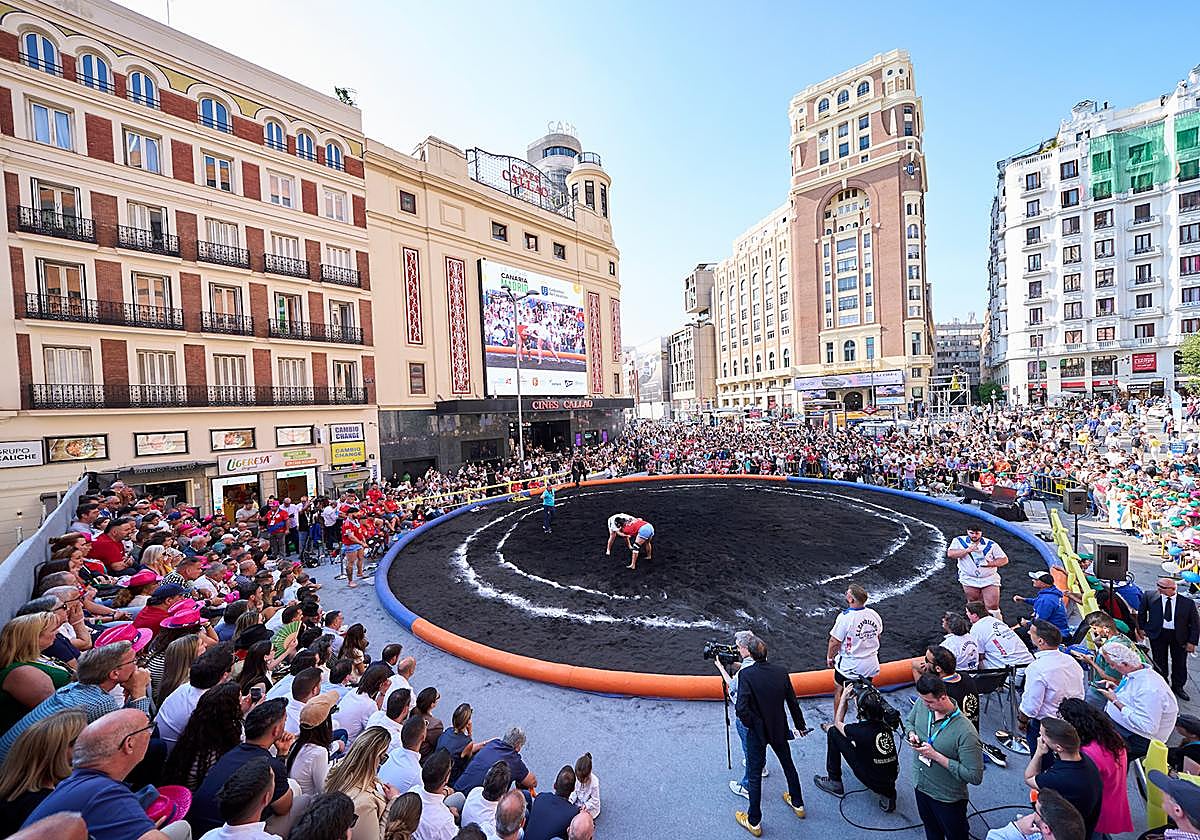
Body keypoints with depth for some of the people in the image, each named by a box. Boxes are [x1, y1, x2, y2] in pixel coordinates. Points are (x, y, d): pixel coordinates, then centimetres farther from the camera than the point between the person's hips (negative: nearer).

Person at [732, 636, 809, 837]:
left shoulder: (746, 675, -25)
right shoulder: (781, 672, -12)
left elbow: (742, 709, -28)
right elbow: (793, 703, -1)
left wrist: (752, 725, -8)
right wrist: (800, 726, 16)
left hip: (757, 732, -4)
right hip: (779, 729, 4)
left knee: (754, 775, 13)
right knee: (788, 765, 29)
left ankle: (754, 822, 27)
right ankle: (798, 804, 50)